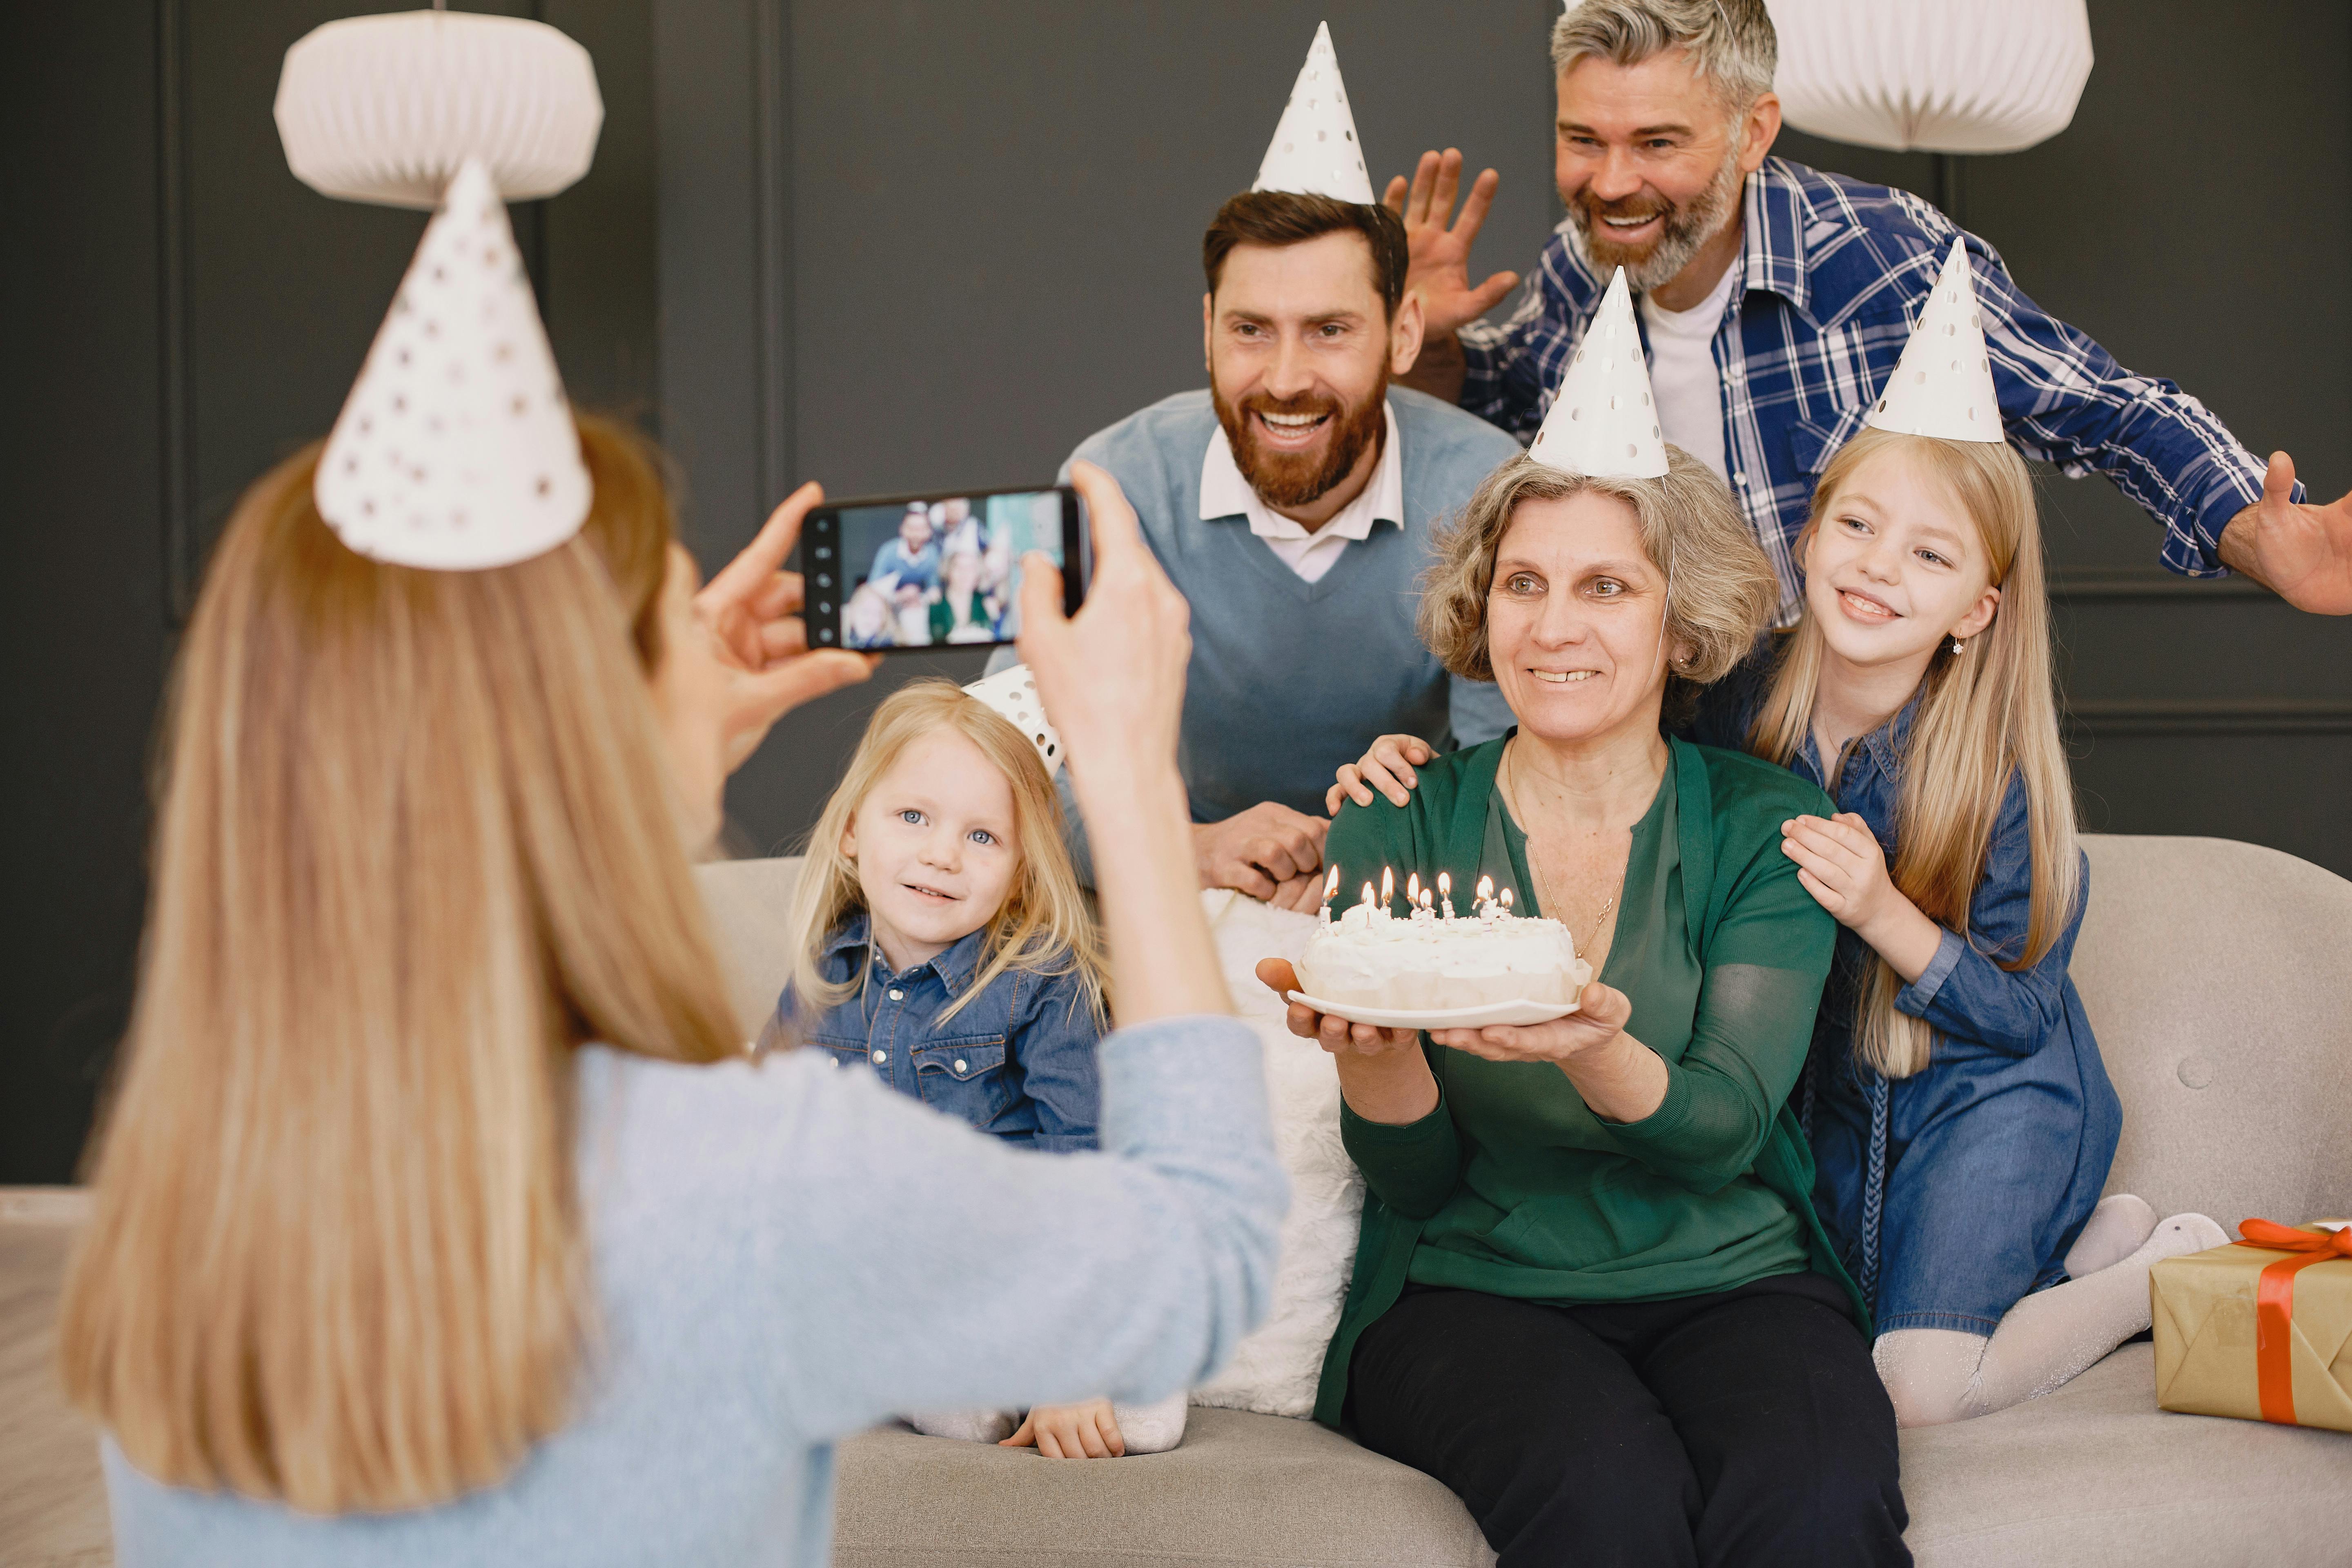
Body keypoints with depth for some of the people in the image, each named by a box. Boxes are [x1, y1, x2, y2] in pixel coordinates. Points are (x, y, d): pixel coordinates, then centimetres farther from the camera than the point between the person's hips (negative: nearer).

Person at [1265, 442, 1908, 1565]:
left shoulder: (1766, 828, 3)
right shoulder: (1399, 829, 3)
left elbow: (1726, 1129, -10)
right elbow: (1413, 1179, -1)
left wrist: (1594, 1056, -33)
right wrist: (1367, 1048, -24)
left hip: (1735, 1279, 1)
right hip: (1467, 1291, 0)